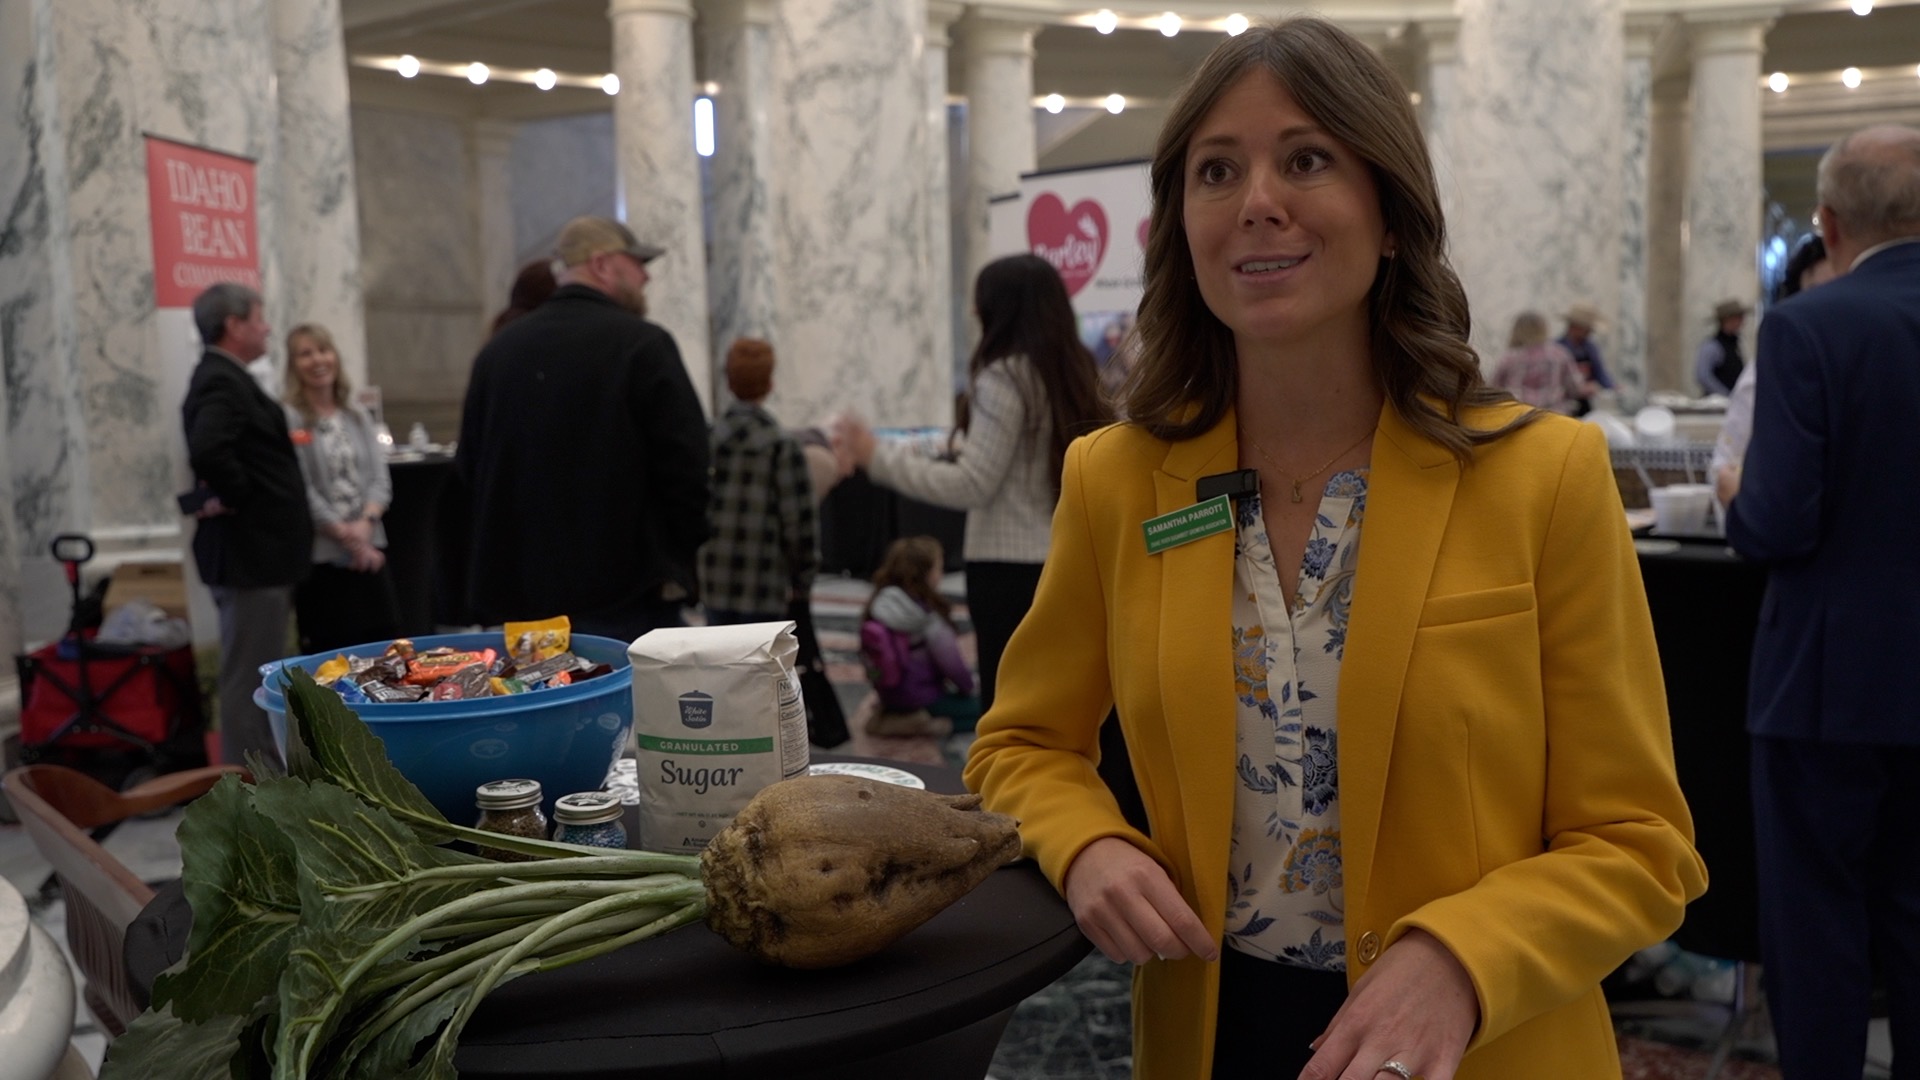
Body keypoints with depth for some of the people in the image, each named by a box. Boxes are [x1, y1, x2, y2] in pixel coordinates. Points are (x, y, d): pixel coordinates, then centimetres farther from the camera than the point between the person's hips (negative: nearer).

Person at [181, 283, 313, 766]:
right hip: (249, 551, -11)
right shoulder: (221, 382, -18)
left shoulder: (226, 378, 16)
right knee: (250, 677, -4)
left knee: (258, 675, 18)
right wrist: (235, 497, -20)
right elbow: (207, 453, -34)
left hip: (258, 549, 11)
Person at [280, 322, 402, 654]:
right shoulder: (289, 421, -7)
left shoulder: (358, 417, 12)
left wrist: (365, 523, -11)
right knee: (329, 653, 1)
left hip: (369, 551, 5)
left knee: (384, 646, 5)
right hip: (319, 556, -5)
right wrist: (344, 534, -13)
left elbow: (380, 478, 6)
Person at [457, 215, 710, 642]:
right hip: (626, 595, -6)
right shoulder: (642, 345, -10)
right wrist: (678, 566, 1)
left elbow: (469, 468, 12)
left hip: (518, 597, 6)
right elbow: (685, 465, -12)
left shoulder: (497, 350, 8)